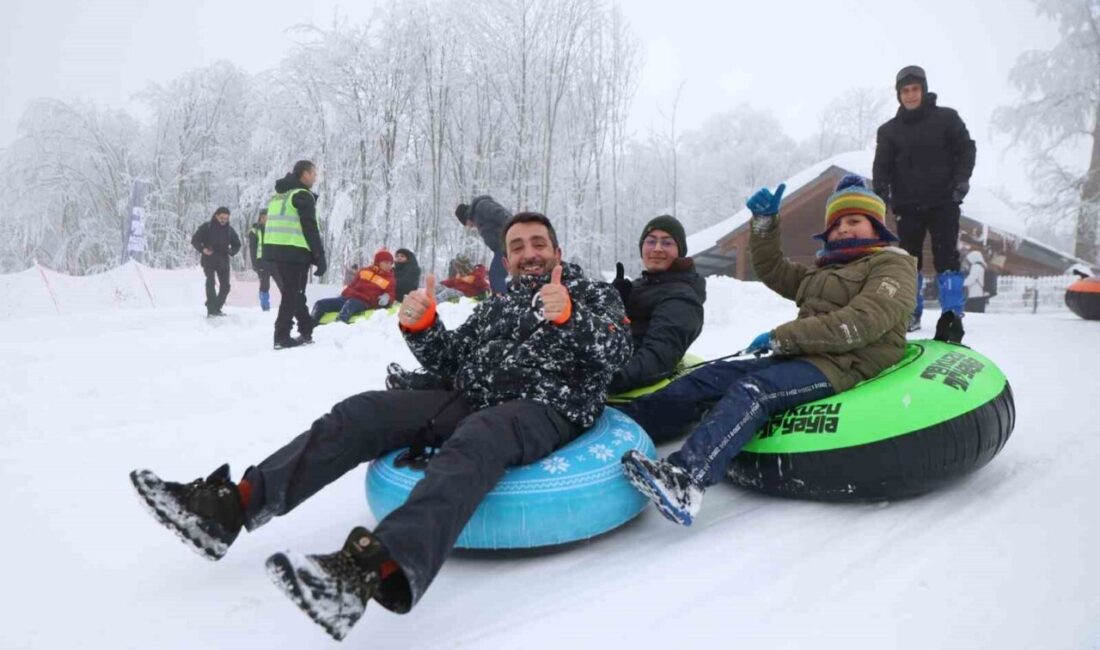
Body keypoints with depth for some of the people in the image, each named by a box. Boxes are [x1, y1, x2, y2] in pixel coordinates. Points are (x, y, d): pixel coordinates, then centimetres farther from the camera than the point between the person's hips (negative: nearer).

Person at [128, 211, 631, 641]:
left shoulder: (594, 295, 14)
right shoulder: (496, 306, 29)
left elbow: (617, 350, -5)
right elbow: (450, 360, 21)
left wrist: (568, 316, -25)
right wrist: (419, 325, 0)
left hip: (547, 410, -6)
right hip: (473, 402, 6)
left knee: (474, 441, -40)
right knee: (363, 411, -11)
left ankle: (374, 570, -63)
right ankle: (229, 507, -16)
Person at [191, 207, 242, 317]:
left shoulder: (229, 230, 5)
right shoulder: (206, 227, -5)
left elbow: (237, 244, 15)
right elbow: (195, 240, -2)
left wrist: (231, 251, -7)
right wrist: (202, 249, -19)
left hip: (223, 261, 4)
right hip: (208, 260, -4)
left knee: (225, 286, 5)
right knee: (210, 282, -17)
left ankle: (217, 308, 21)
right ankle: (211, 310, -19)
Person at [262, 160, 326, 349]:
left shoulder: (277, 196, 21)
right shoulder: (303, 196, -6)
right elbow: (310, 230, -12)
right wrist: (320, 257, -10)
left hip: (272, 251, 8)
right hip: (293, 253, -8)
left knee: (292, 294, 16)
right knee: (292, 296, -2)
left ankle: (306, 330, 21)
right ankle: (282, 337, -3)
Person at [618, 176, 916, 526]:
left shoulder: (894, 265, 3)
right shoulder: (825, 269, 28)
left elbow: (862, 322, -14)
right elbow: (772, 270, 31)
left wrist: (782, 337, -16)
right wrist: (765, 222, 15)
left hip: (842, 366, -8)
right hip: (798, 358, 8)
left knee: (752, 391, -34)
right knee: (706, 378, -8)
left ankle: (685, 478, -52)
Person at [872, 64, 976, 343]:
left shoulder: (946, 118, 4)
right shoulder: (889, 130, 8)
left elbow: (966, 149, 5)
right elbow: (882, 167, 3)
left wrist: (961, 179, -10)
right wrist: (881, 194, -13)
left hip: (943, 203, -2)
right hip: (908, 206, 2)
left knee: (946, 258, -5)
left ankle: (952, 315, -2)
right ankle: (911, 313, 13)